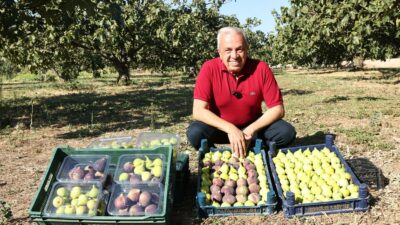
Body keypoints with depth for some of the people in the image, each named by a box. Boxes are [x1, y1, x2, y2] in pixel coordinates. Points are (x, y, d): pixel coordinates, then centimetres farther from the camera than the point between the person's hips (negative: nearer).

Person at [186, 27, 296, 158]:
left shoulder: (261, 68, -17)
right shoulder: (209, 68, -19)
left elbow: (277, 109, -14)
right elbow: (198, 111, -25)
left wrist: (251, 130, -26)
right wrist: (230, 129, -35)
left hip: (252, 126, 1)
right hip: (221, 126, -1)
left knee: (286, 132, -21)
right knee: (195, 133, -29)